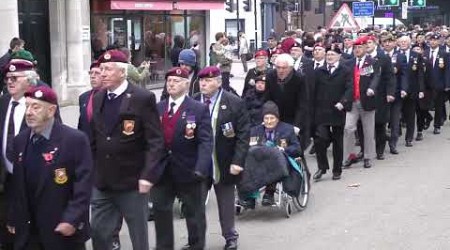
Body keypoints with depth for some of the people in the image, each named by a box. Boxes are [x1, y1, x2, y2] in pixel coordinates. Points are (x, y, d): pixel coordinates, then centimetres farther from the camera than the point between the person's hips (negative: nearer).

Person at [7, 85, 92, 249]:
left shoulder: (75, 140, -11)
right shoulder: (20, 140, 7)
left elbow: (83, 183, -14)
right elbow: (17, 184, 12)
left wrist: (72, 220, -21)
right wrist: (14, 219, 13)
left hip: (63, 230, -4)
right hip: (27, 230, 5)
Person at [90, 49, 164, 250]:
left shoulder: (143, 98, -11)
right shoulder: (98, 98, 9)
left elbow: (155, 141, -13)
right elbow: (94, 139, 14)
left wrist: (147, 175, -20)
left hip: (132, 182, -5)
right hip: (102, 182, 5)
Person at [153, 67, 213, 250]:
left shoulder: (199, 109, -7)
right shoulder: (157, 108, 7)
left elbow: (205, 142, -14)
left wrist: (200, 168, -25)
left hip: (188, 171, -4)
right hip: (161, 170, 4)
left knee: (194, 212, 11)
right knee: (160, 210, 9)